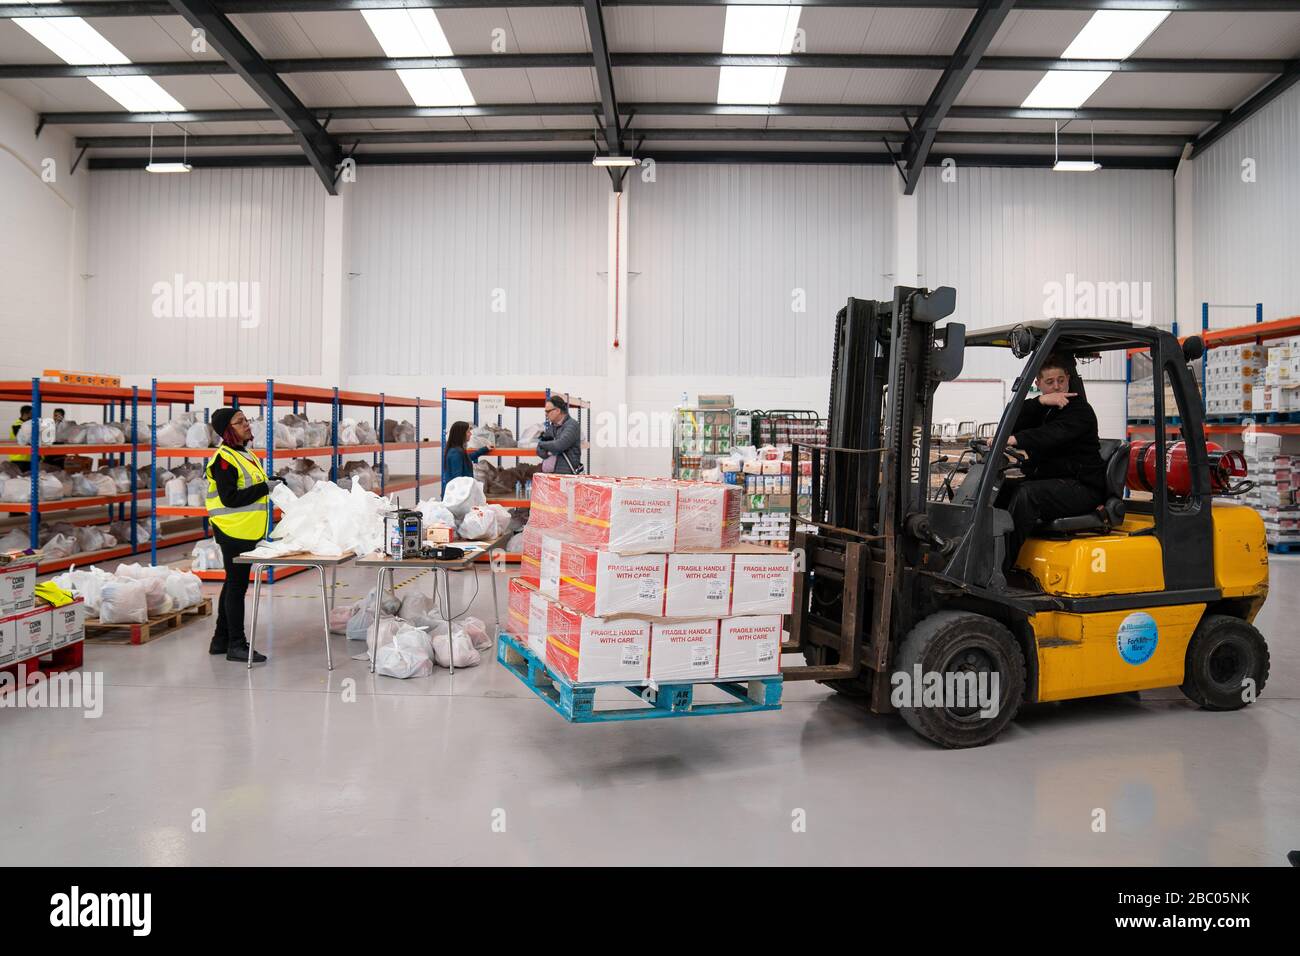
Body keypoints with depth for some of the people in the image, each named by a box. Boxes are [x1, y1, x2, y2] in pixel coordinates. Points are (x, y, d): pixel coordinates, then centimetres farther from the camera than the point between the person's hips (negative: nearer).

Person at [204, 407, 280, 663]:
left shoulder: (246, 456, 15)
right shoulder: (224, 459, -14)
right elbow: (230, 498, -21)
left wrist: (272, 482, 5)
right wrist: (264, 487, -20)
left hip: (246, 531, 10)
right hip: (233, 531, -10)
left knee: (234, 584, 15)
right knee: (237, 586, -5)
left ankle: (221, 640, 25)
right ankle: (236, 645, 0)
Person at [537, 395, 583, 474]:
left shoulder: (572, 425, -8)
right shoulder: (550, 427, 15)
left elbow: (559, 445, -21)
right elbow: (539, 451, 12)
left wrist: (542, 444, -3)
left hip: (566, 474, -7)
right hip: (548, 474, 7)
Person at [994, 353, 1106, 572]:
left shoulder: (1079, 410, -7)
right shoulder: (1040, 410, 16)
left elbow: (1053, 434, -27)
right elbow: (1010, 423, -4)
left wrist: (1015, 440, -43)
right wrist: (1041, 401, -16)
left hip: (1081, 487, -8)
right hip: (1046, 480, 8)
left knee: (1026, 494, -32)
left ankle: (1002, 567, -35)